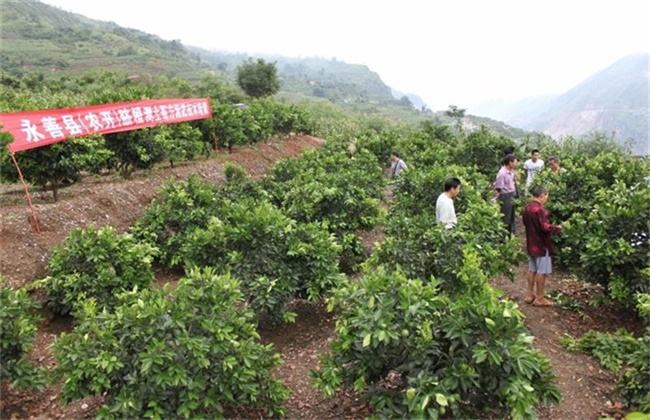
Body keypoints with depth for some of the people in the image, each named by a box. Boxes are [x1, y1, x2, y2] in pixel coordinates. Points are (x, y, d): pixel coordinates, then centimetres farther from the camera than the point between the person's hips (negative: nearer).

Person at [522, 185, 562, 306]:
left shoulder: (527, 208, 5)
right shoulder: (540, 209, -22)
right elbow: (545, 227, -24)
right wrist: (557, 228, -5)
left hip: (531, 243, 8)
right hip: (541, 244, -8)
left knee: (532, 269, 16)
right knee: (541, 271, 1)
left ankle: (530, 295, 23)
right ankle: (539, 298, 9)